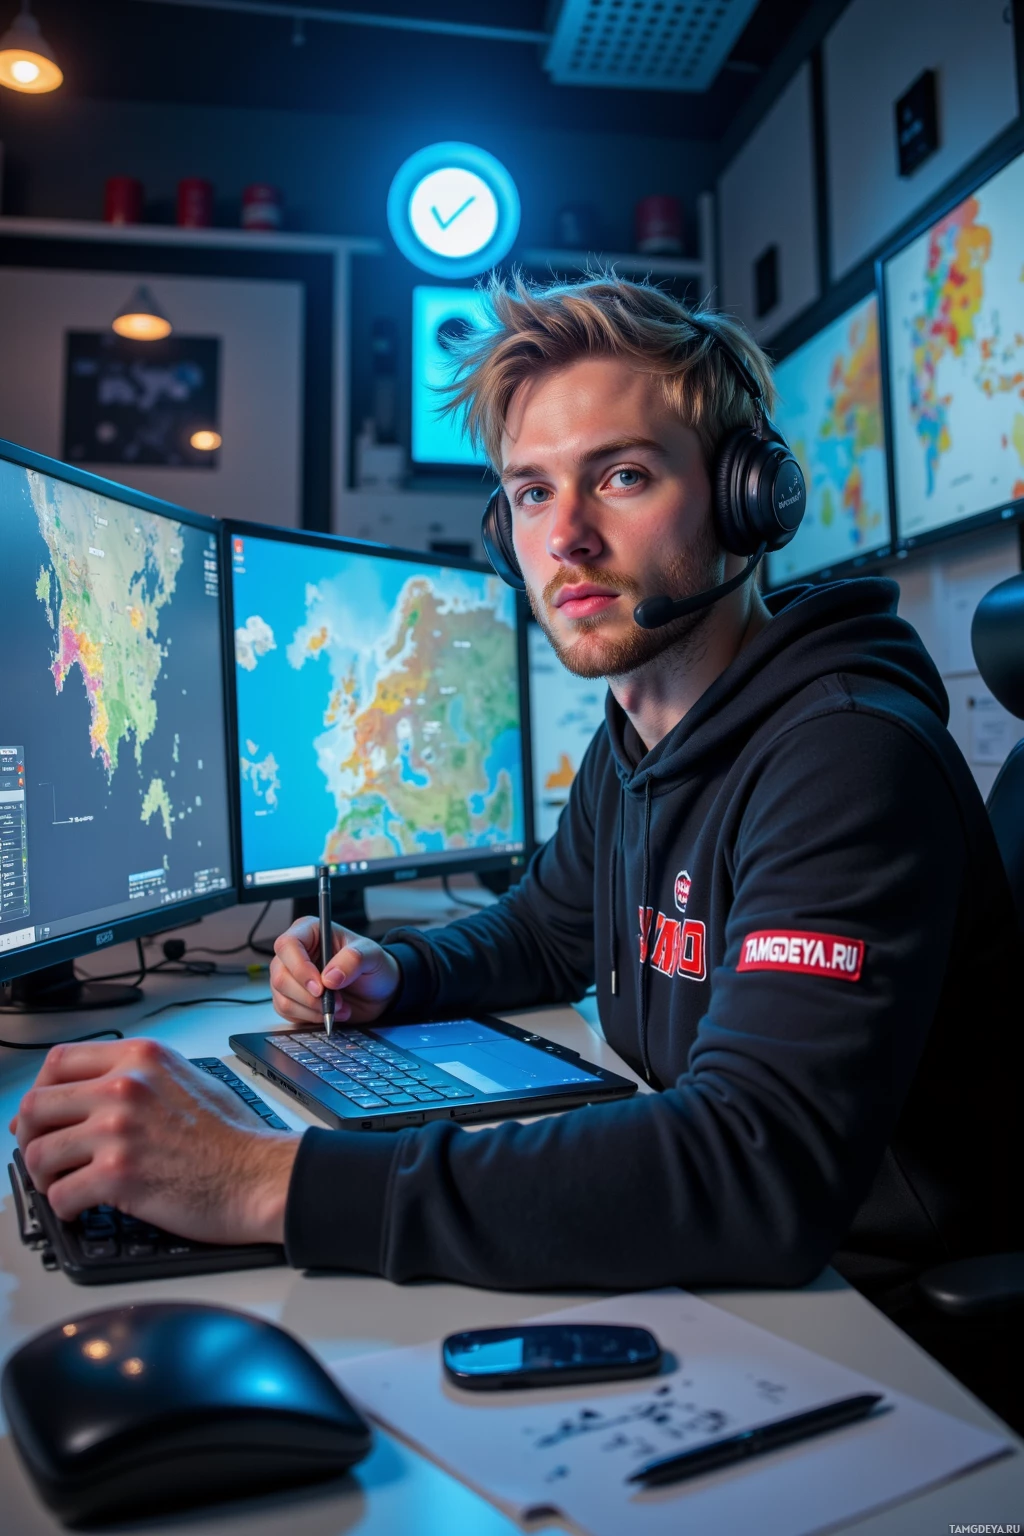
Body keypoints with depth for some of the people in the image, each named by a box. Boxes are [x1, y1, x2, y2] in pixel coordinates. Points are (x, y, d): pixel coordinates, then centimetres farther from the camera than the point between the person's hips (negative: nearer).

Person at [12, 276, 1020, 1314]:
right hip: (684, 1258, 6)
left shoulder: (848, 753, -24)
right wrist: (392, 972, 0)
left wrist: (276, 1181, -34)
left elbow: (760, 1173, -34)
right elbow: (542, 930, 21)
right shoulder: (630, 742, 4)